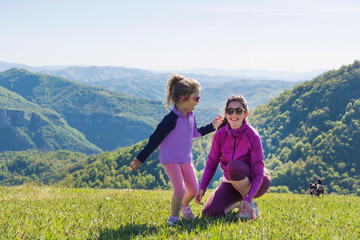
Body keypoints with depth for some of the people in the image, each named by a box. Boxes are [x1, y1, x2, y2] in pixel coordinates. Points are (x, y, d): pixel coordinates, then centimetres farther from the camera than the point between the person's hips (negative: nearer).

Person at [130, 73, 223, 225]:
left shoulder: (190, 116, 2)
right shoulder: (172, 119, -23)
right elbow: (155, 139, -18)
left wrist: (211, 126, 19)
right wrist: (141, 158, -16)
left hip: (186, 159, 7)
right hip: (170, 159, -7)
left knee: (194, 188, 8)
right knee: (180, 190, -16)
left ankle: (184, 205, 41)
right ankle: (174, 217, 7)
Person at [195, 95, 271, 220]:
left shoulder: (252, 136, -21)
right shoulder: (220, 134, -9)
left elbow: (258, 172, -22)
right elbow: (211, 164, -1)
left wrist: (248, 199, -34)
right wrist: (202, 187, -16)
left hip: (255, 182, -4)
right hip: (231, 182, 4)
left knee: (234, 165, -36)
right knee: (209, 212, -16)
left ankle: (251, 205, -15)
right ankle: (237, 202, 13)